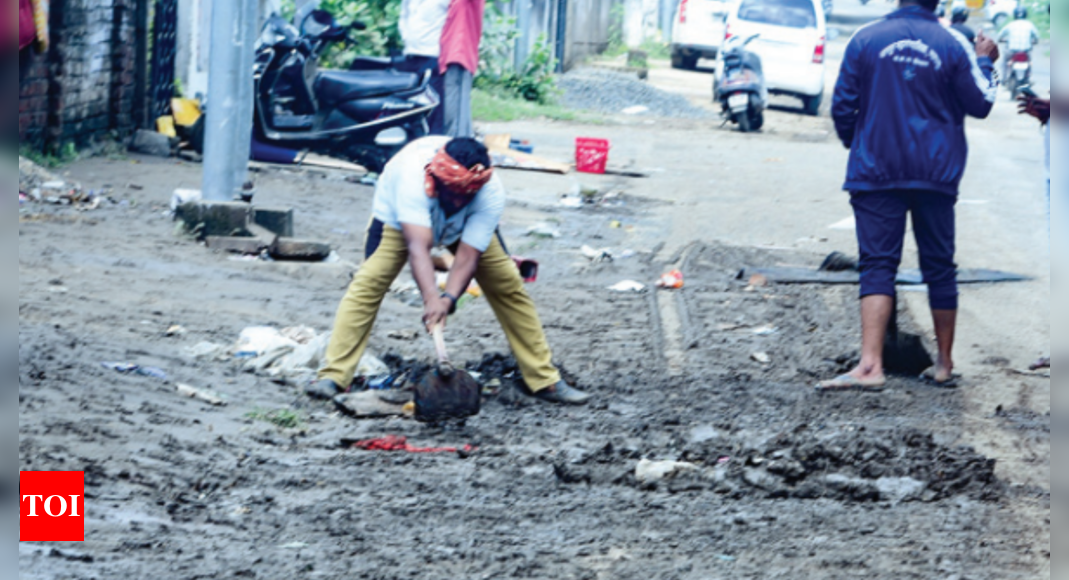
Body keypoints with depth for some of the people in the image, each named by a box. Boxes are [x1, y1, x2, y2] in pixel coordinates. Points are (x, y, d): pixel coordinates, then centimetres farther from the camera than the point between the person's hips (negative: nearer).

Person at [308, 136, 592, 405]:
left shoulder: (491, 194, -36)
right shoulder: (413, 175, -45)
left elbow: (468, 257, -37)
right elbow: (417, 246, -52)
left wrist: (449, 298, -53)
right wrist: (431, 299, -64)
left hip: (468, 225, 2)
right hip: (399, 215, -2)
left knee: (507, 284, -7)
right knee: (369, 281, -21)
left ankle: (545, 381, 2)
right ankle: (334, 376, -19)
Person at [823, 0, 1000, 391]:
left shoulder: (865, 40, -3)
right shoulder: (953, 45, -3)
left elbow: (842, 106, 0)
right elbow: (981, 105, 3)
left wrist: (856, 146, 19)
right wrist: (985, 62, 20)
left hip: (876, 172, -1)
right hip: (936, 174, 1)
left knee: (877, 266, -5)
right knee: (939, 267, 12)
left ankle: (870, 365, -21)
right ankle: (945, 364, 20)